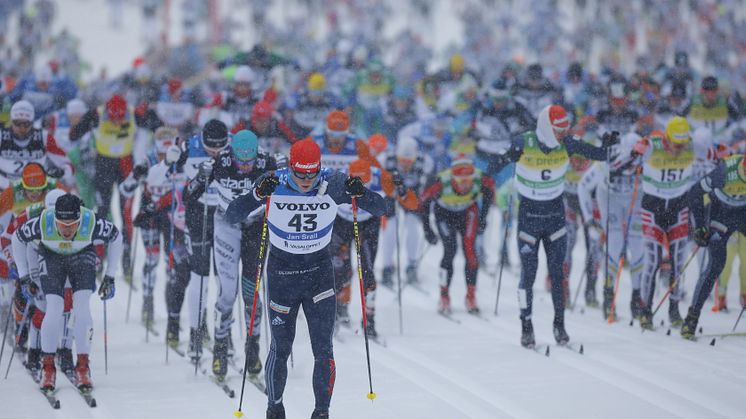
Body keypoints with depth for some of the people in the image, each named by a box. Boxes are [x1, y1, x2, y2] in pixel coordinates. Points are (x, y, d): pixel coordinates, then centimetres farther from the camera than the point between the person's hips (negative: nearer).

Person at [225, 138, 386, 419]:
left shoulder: (333, 185, -14)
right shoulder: (274, 185, -16)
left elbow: (379, 209, -10)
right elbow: (231, 216, -19)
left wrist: (360, 193, -31)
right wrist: (258, 194, -37)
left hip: (319, 271, 0)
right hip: (282, 270, 0)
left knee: (323, 350, -8)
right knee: (281, 348, 8)